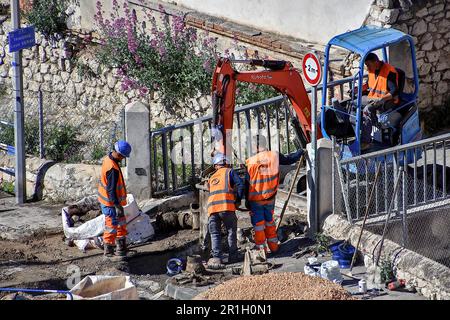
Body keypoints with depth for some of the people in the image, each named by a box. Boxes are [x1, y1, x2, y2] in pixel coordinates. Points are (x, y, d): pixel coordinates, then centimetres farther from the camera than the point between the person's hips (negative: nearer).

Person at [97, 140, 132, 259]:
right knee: (111, 227, 3)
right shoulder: (113, 169, -31)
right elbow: (111, 190, -28)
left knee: (121, 224, 20)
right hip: (110, 203, -10)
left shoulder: (108, 159, 1)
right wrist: (117, 206, -22)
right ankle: (109, 252, 14)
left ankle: (121, 249, 30)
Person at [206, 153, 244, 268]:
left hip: (212, 208, 3)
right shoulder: (229, 172, 13)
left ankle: (216, 258, -11)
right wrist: (238, 200, 11)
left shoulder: (211, 178, 28)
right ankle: (233, 256, 14)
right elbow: (240, 184, 0)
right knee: (231, 231, 11)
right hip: (227, 207, -3)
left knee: (215, 234, 3)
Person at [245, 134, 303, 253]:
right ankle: (273, 247, 25)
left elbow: (247, 184, -8)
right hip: (270, 198, 3)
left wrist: (247, 201, 1)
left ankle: (261, 249, 7)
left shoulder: (250, 162, -13)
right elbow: (289, 159, 9)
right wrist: (300, 152, 30)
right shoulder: (274, 156, -8)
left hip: (255, 200, -3)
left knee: (258, 224, 5)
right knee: (270, 222, 20)